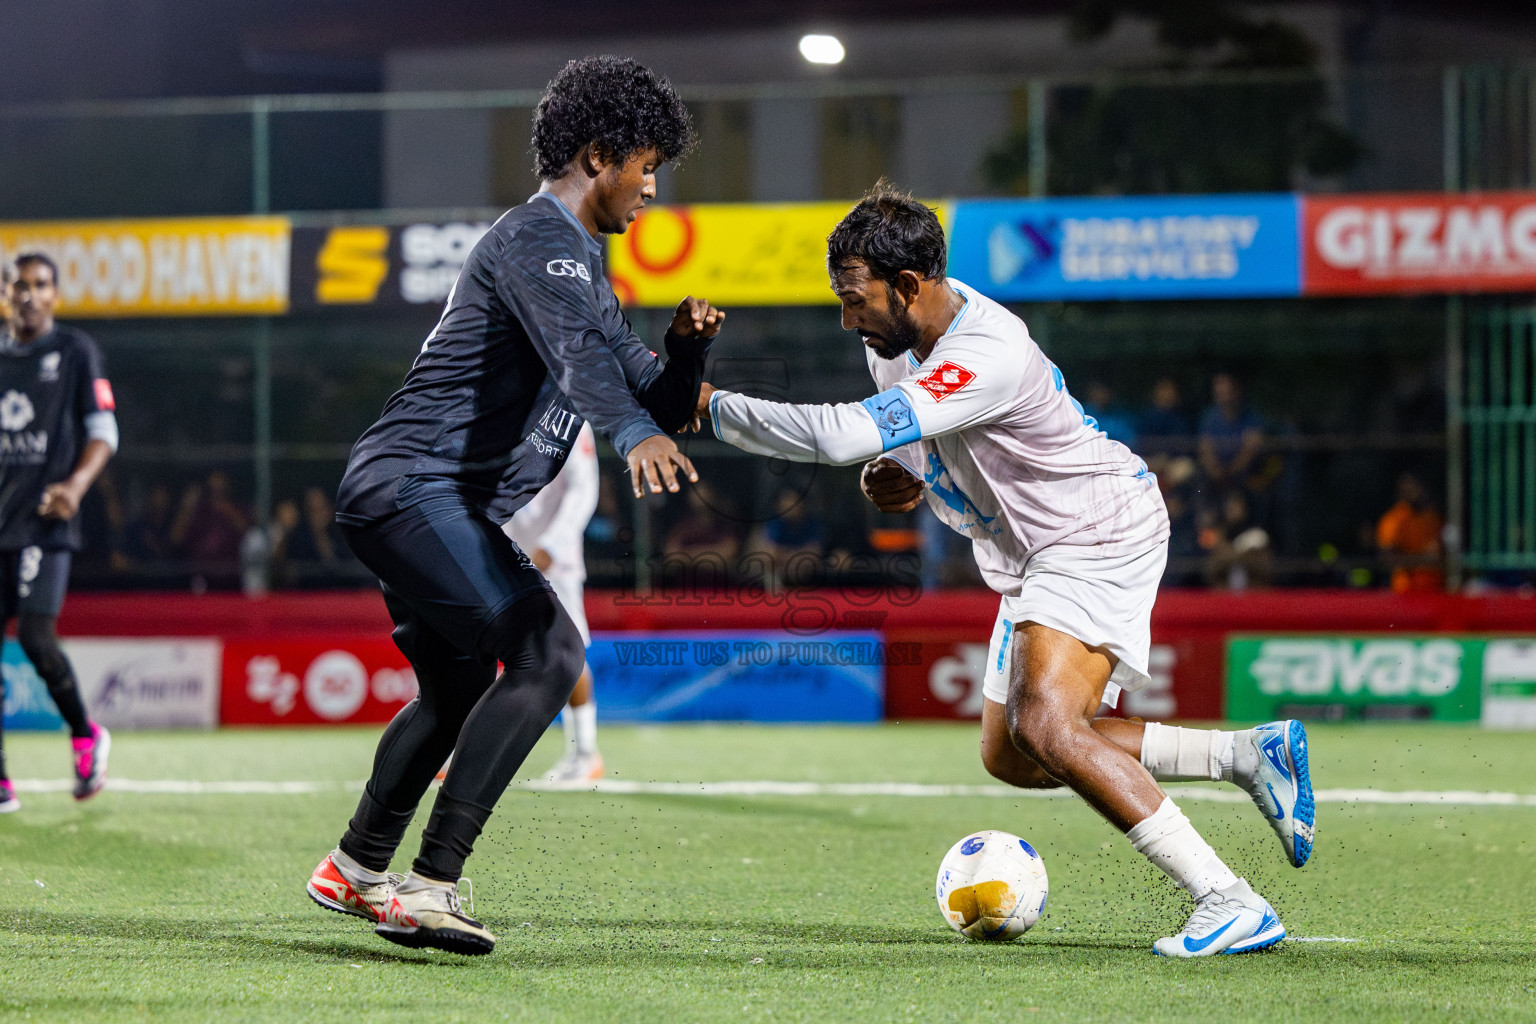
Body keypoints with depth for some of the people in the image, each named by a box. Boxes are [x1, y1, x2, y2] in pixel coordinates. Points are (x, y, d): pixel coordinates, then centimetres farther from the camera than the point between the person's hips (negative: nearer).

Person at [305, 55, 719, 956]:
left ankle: (355, 870, 43)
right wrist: (635, 433, -48)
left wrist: (686, 348, 4)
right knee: (547, 653, -23)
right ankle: (432, 883, -26)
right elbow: (577, 350, -32)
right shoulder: (535, 238, -10)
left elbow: (660, 403, 25)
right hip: (417, 485, -11)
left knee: (458, 689, 27)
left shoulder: (585, 269, 23)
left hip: (399, 497, 11)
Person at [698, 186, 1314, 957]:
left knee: (1044, 727, -28)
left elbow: (850, 435, -41)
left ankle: (1230, 904, -27)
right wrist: (909, 478, -4)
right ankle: (1250, 754, 16)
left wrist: (715, 406, -30)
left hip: (1103, 533, -11)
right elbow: (902, 435, 21)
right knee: (1009, 756, 14)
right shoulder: (898, 332, -2)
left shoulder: (989, 355, -32)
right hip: (1034, 554, 11)